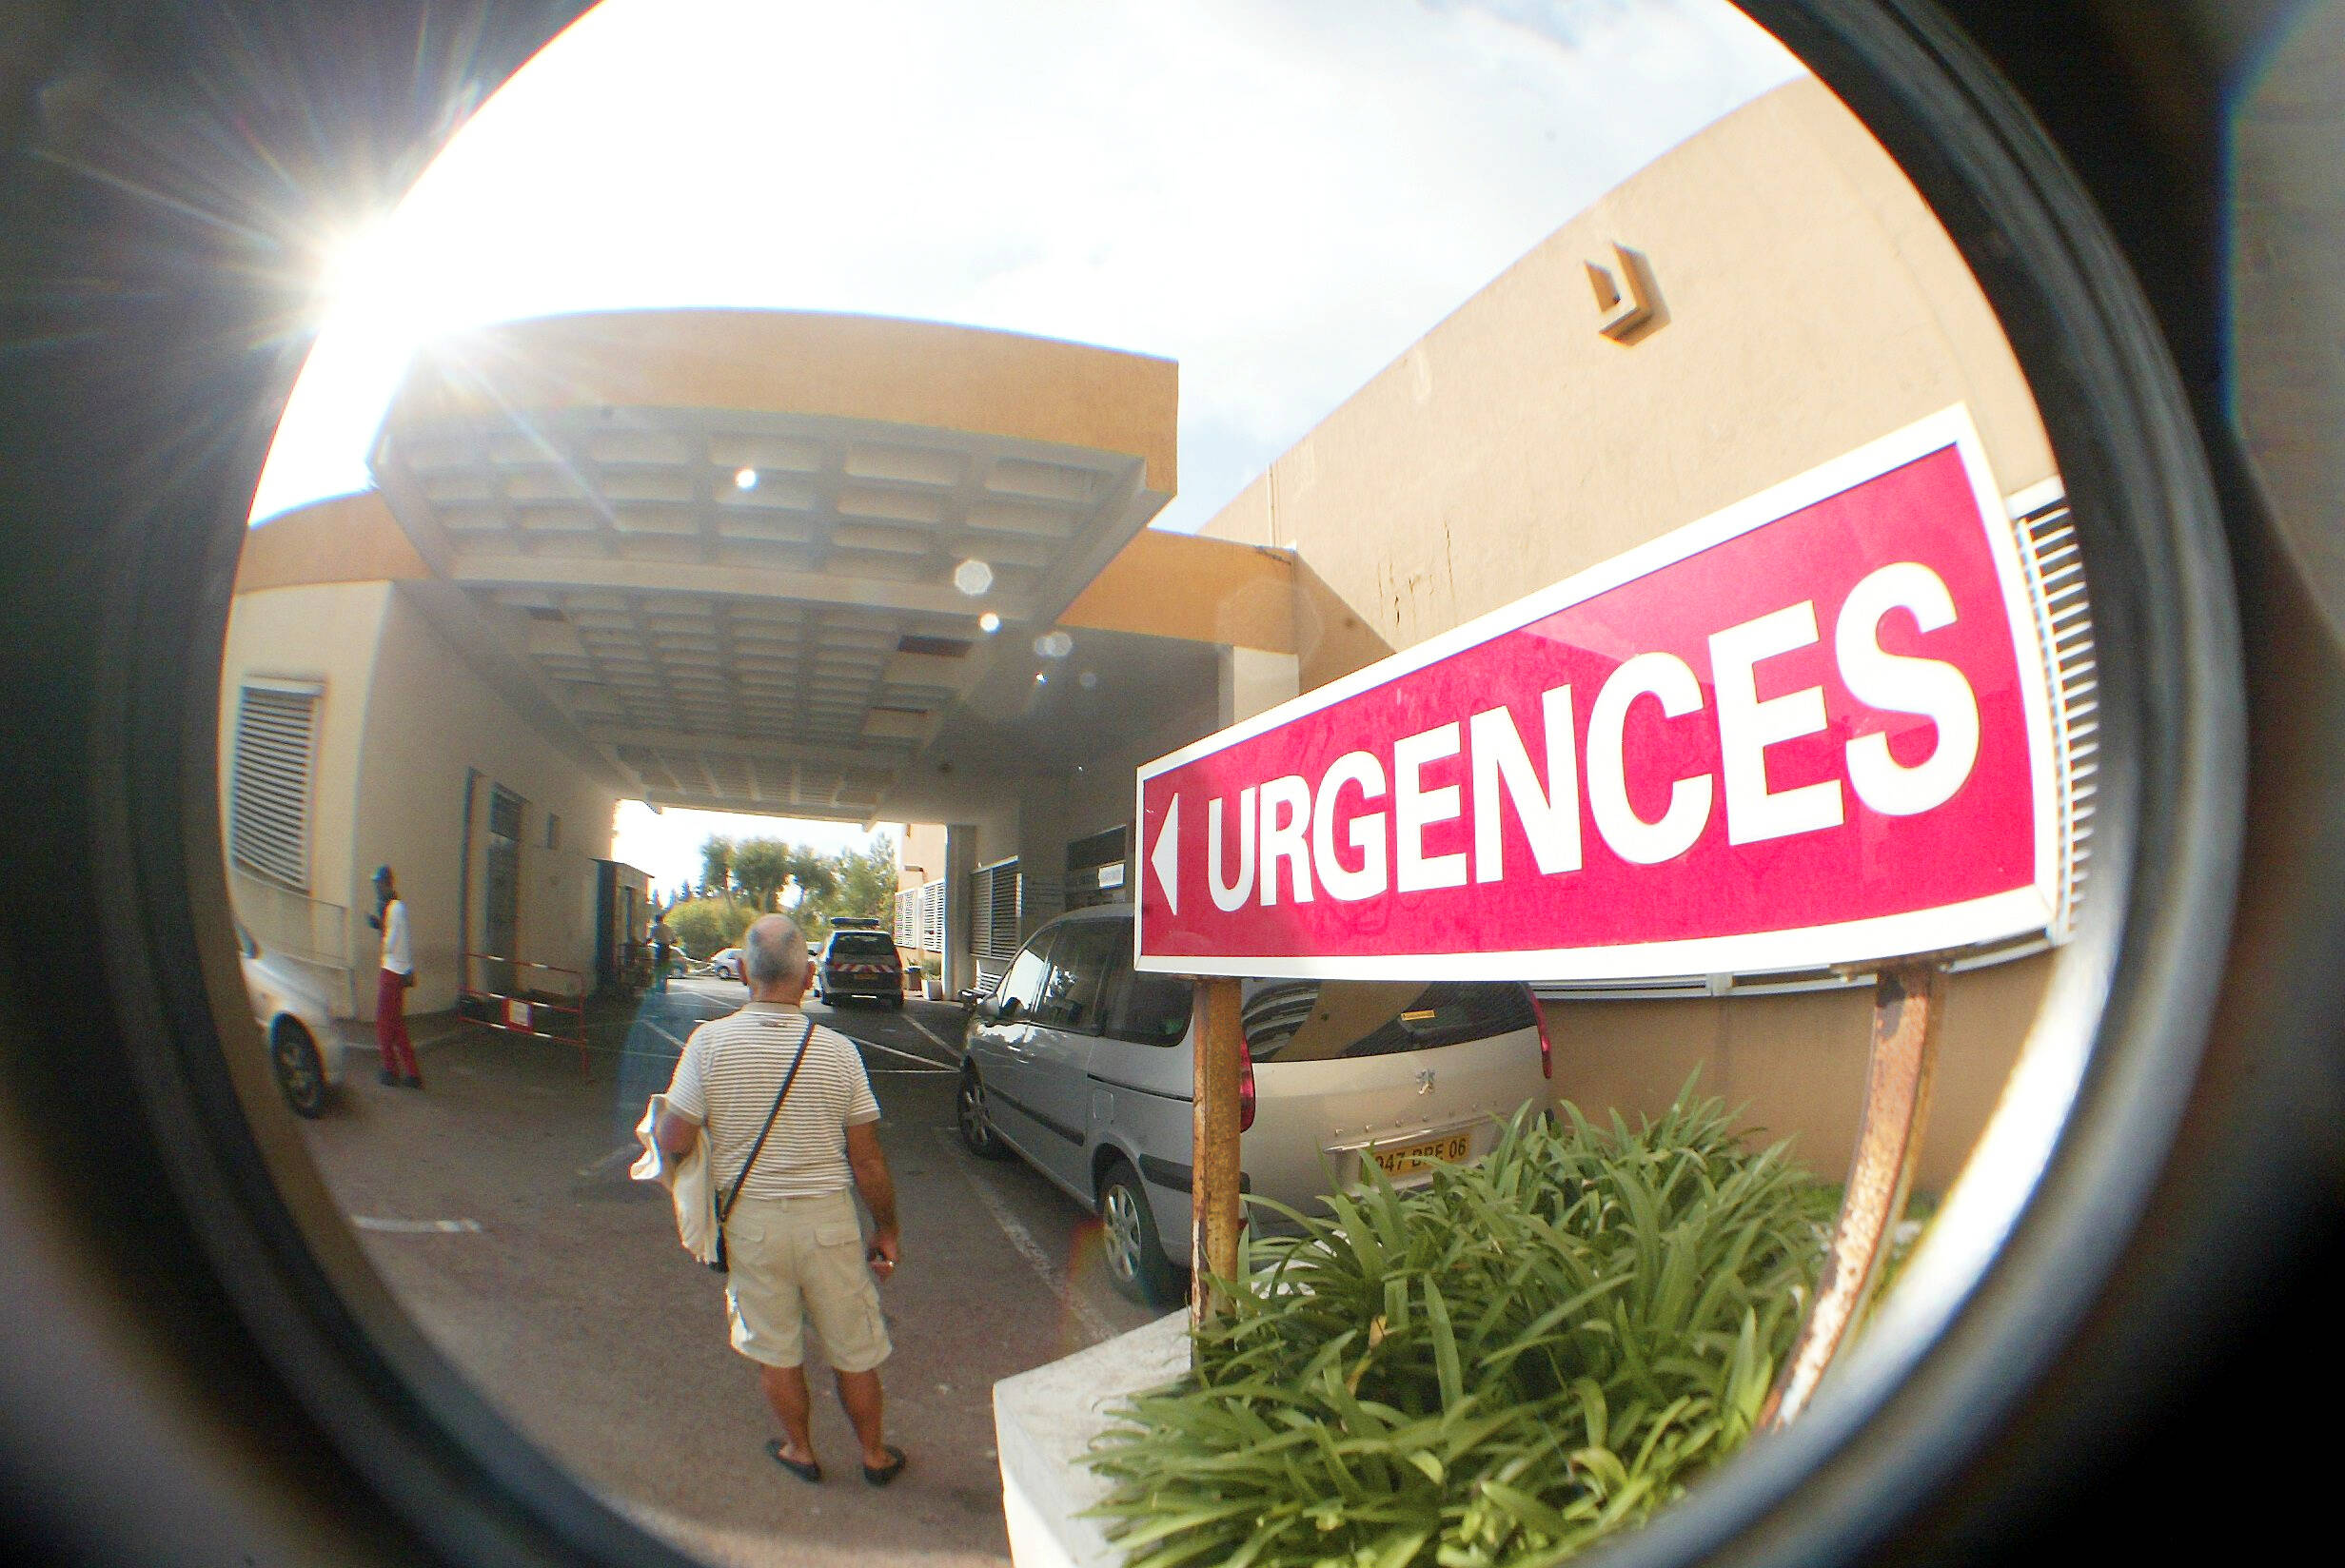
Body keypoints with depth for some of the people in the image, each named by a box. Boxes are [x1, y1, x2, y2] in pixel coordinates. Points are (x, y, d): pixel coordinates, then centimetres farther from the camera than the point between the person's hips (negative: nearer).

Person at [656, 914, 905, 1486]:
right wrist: (887, 1230, 7)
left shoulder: (710, 1041, -13)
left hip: (749, 1219, 0)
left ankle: (800, 1450, 38)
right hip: (827, 1219, 0)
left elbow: (675, 1142, -10)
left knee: (774, 1346, 20)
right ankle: (875, 1454, 33)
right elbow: (868, 1162, -6)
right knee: (853, 1348, 17)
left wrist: (655, 1122, 13)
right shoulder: (838, 1050, -11)